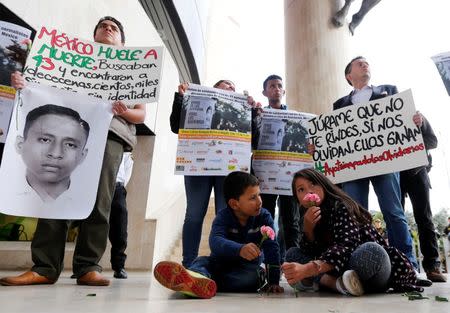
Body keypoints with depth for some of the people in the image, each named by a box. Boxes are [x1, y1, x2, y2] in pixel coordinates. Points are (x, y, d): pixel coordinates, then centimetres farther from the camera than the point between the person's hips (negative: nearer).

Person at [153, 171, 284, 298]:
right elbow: (215, 241, -36)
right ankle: (196, 277, -65)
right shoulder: (223, 216, -16)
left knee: (253, 277, -34)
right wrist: (239, 249, -56)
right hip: (220, 263, 1)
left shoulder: (264, 217, -13)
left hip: (247, 267, 0)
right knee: (202, 260, -27)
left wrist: (274, 282, -24)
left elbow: (272, 248, -15)